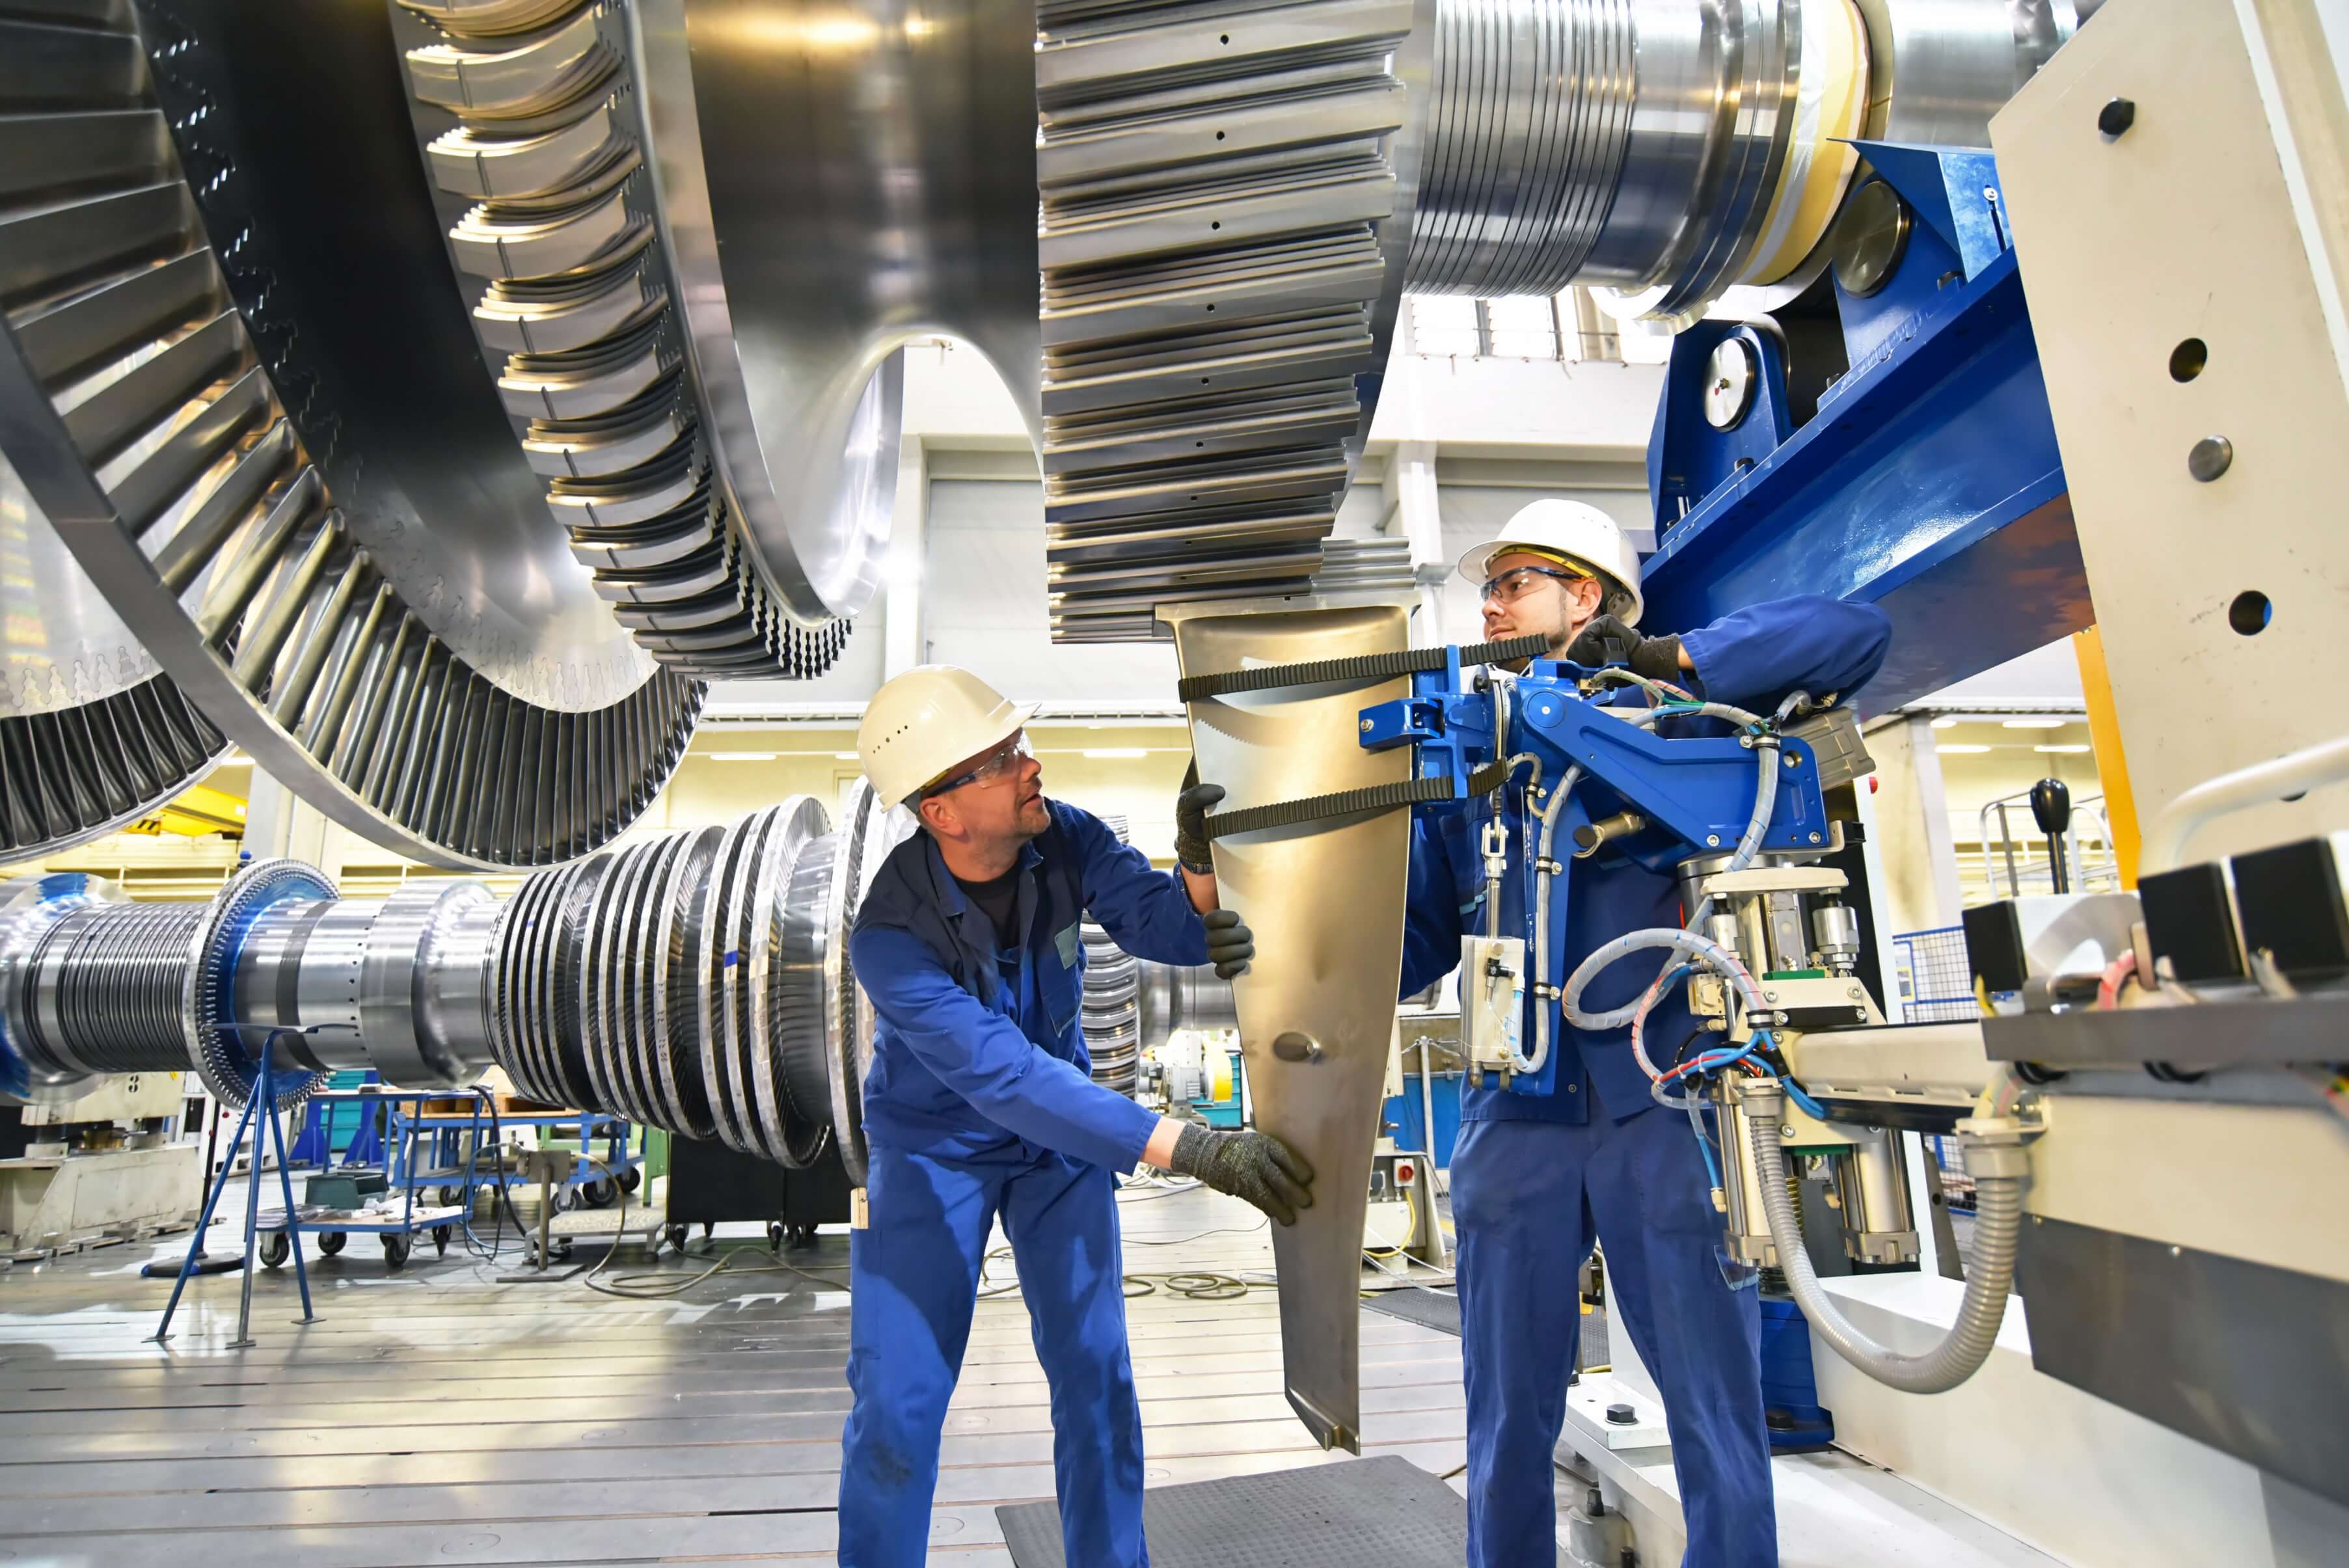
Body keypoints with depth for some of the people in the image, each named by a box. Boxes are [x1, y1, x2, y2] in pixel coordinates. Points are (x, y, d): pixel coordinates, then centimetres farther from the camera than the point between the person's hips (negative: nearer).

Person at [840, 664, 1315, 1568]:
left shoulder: (1066, 839, -19)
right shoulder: (890, 937, -32)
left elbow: (1173, 930, -23)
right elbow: (1009, 1079, -40)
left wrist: (1198, 858, -46)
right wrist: (1192, 1149, -46)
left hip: (1063, 1132, 3)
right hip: (932, 1145, -3)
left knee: (1097, 1376, 2)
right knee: (898, 1402, -2)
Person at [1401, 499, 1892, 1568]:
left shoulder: (1675, 714, 3)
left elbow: (1857, 634, -4)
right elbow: (1411, 948, 10)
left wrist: (1665, 656, -12)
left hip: (1663, 1107, -2)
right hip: (1518, 1121, 3)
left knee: (1718, 1411, 8)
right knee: (1509, 1424, 12)